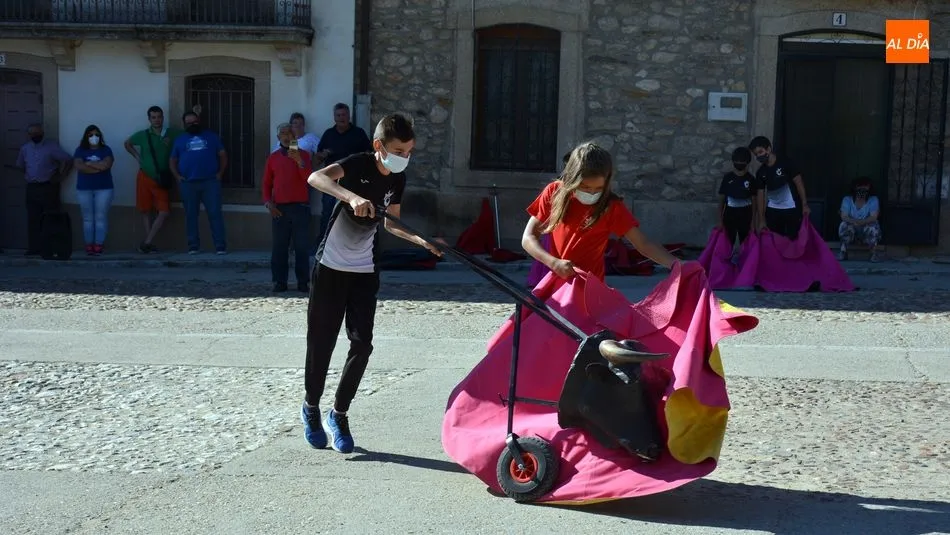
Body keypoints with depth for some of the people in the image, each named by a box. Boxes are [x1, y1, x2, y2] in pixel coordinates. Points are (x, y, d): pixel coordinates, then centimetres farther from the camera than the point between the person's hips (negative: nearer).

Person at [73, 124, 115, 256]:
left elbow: (106, 165, -14)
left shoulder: (106, 150, 5)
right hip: (84, 189, 1)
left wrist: (89, 163, -6)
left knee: (101, 218, -3)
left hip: (103, 188, -1)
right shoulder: (80, 150, 7)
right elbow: (79, 166, -10)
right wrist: (98, 167, -11)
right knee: (87, 219, 2)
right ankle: (89, 246, 5)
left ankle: (98, 246, -1)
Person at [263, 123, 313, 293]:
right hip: (279, 208, 2)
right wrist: (268, 203, 0)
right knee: (279, 247, 1)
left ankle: (303, 282, 3)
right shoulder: (273, 157, 11)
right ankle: (280, 281, 5)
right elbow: (267, 183, 13)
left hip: (300, 207, -2)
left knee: (302, 246, -2)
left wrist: (299, 161, -19)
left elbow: (309, 179, -6)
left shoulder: (303, 155, 5)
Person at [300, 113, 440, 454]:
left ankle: (339, 415, 13)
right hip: (331, 267, -4)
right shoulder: (358, 164, -18)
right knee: (321, 342, 4)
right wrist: (353, 197, -52)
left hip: (365, 272, 5)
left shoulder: (397, 180, 1)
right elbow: (315, 177, -36)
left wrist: (422, 240, -5)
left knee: (362, 344, -2)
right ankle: (311, 408, 26)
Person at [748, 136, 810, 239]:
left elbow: (799, 182, -9)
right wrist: (761, 220, -1)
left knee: (793, 239, -2)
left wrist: (805, 204, -16)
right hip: (772, 211, 4)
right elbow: (760, 195, 4)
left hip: (791, 209, -4)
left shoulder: (785, 162, -9)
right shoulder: (761, 172, 4)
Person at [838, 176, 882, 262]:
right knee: (844, 225, -30)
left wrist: (861, 222, -38)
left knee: (874, 226, -33)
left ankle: (874, 253, -20)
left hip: (867, 232, -1)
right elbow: (844, 217, -15)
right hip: (851, 231, 1)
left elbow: (873, 217, -19)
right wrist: (854, 222, -38)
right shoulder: (847, 199, -3)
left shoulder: (873, 200, -6)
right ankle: (843, 252, -23)